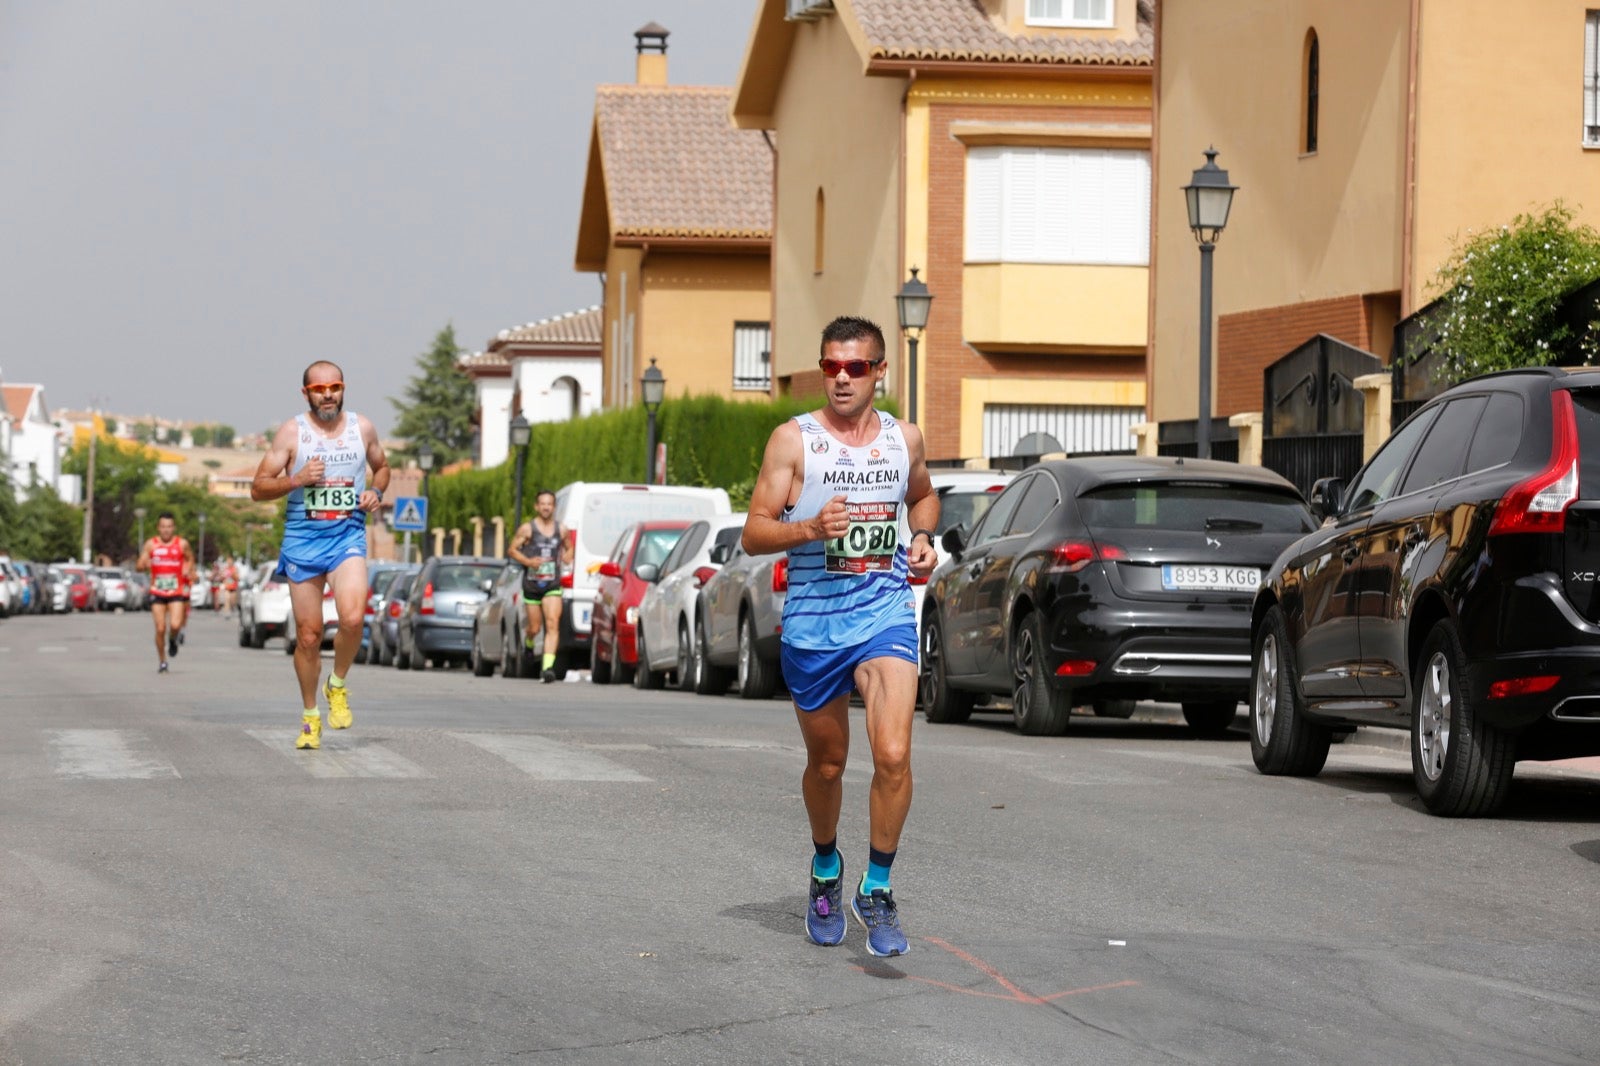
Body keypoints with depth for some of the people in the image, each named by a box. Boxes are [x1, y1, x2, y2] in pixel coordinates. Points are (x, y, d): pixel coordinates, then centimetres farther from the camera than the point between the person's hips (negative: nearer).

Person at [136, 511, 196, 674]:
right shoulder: (151, 544, 0)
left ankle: (174, 639, 17)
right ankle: (161, 661, 16)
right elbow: (140, 566, -6)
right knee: (160, 629, -2)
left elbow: (191, 558, 20)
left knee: (175, 625, -19)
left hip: (177, 592, -1)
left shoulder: (182, 544, 0)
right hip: (157, 593, 1)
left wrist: (189, 570, 6)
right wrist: (145, 565, -25)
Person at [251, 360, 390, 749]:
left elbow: (381, 467, 24)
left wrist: (376, 491, 3)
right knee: (308, 635, 3)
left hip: (348, 535, 1)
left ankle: (338, 686, 3)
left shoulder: (362, 427, 5)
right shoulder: (292, 432, -2)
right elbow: (258, 488, -1)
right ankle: (310, 717, 20)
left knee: (352, 618, -23)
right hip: (303, 538, 0)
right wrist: (297, 479, -17)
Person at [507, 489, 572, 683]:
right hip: (531, 585, -1)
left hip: (553, 585, 1)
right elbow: (512, 550, 1)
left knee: (553, 625, -17)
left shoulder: (561, 530, 4)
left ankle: (548, 666, -22)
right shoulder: (527, 529, -3)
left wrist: (567, 556, -2)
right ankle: (527, 640, 46)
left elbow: (569, 547, 21)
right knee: (535, 628, 8)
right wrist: (528, 561, -15)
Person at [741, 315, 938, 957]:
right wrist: (810, 528, -23)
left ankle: (876, 891, -3)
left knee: (893, 756, -18)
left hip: (885, 614, 1)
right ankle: (825, 869, 41)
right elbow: (753, 534, -4)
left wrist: (923, 537, 7)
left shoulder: (904, 438, 7)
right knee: (826, 764, 14)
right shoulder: (793, 439, -2)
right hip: (812, 621, -1)